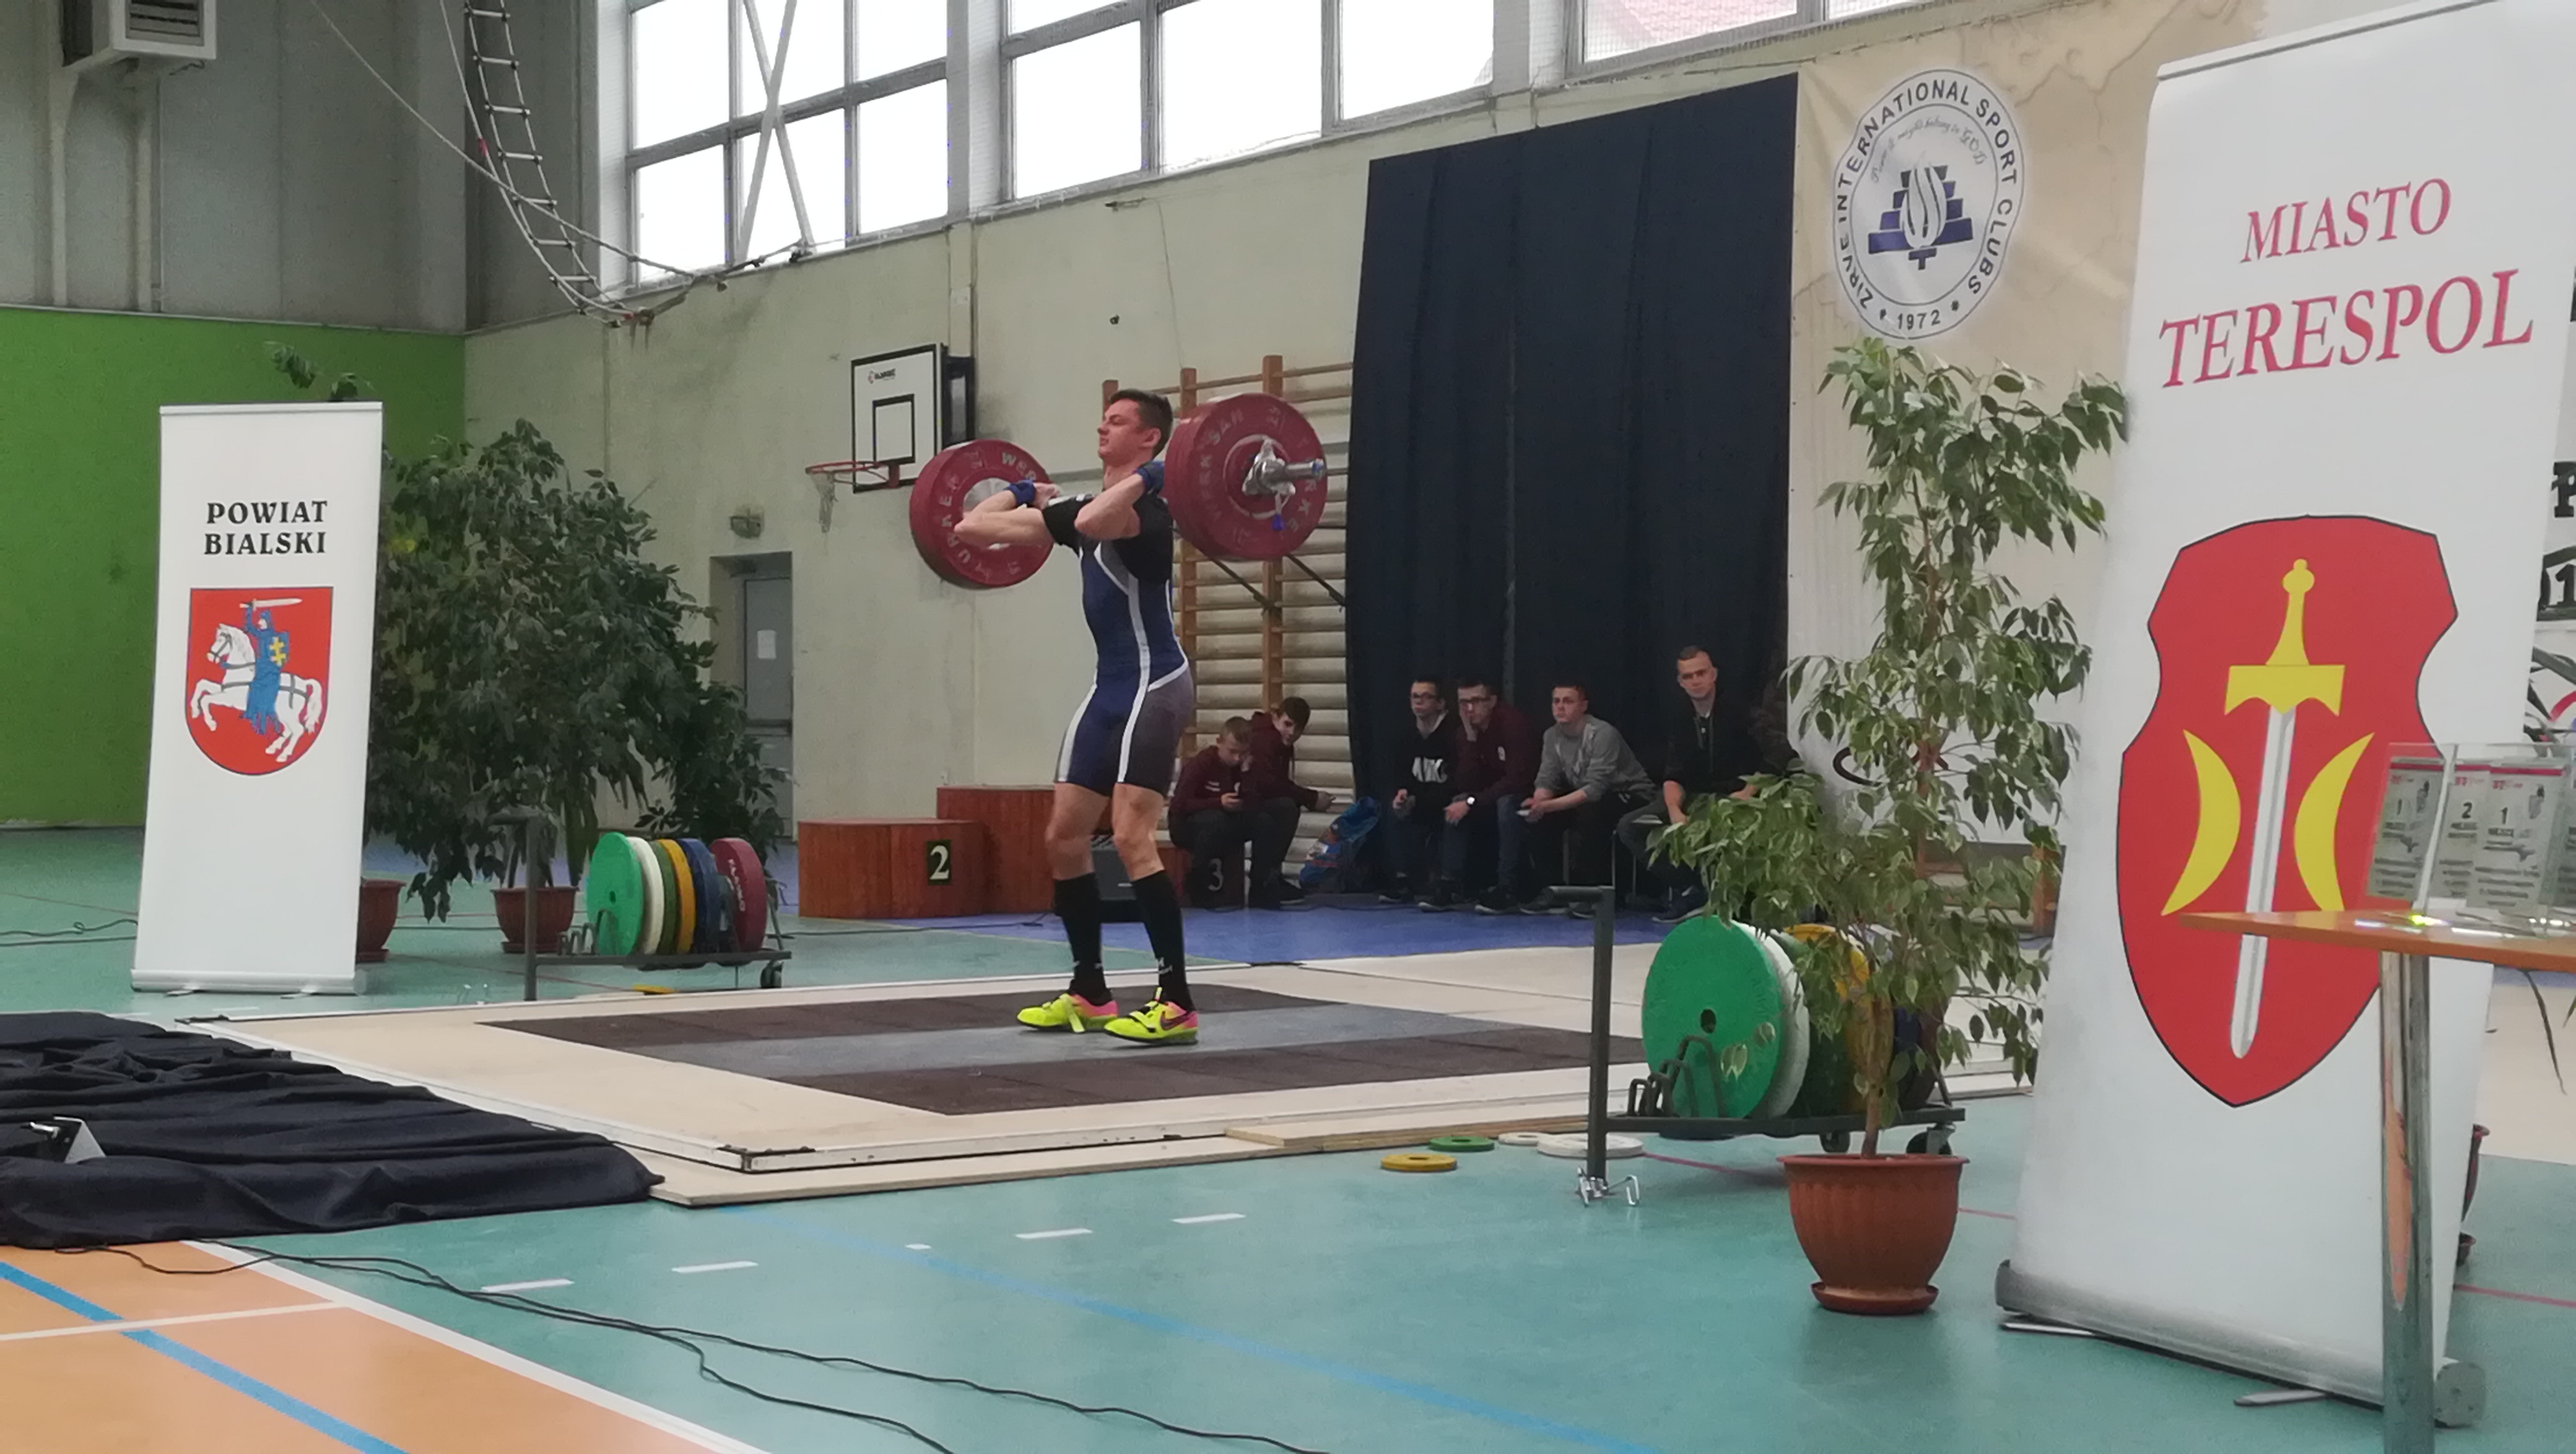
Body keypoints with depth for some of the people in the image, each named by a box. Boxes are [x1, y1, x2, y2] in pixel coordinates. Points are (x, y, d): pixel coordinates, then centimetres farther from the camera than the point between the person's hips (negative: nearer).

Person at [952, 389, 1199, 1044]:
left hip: (1153, 685, -9)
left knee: (1131, 839, -18)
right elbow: (971, 528, 19)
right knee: (1063, 838, 10)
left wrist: (1146, 476, -25)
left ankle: (1176, 1002, -16)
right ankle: (1089, 993, 19)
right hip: (1109, 687, 9)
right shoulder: (1083, 507, 12)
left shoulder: (1146, 508, -13)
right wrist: (1023, 493, 33)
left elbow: (1093, 523, -39)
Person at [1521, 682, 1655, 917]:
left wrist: (1548, 805, -42)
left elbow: (1595, 789, -33)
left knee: (1590, 813, -36)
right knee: (1541, 817, -16)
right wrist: (1538, 803, -32)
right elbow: (1547, 781, -7)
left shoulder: (1603, 734, -25)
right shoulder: (1552, 736, -3)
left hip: (1629, 795, -7)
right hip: (1585, 797, 7)